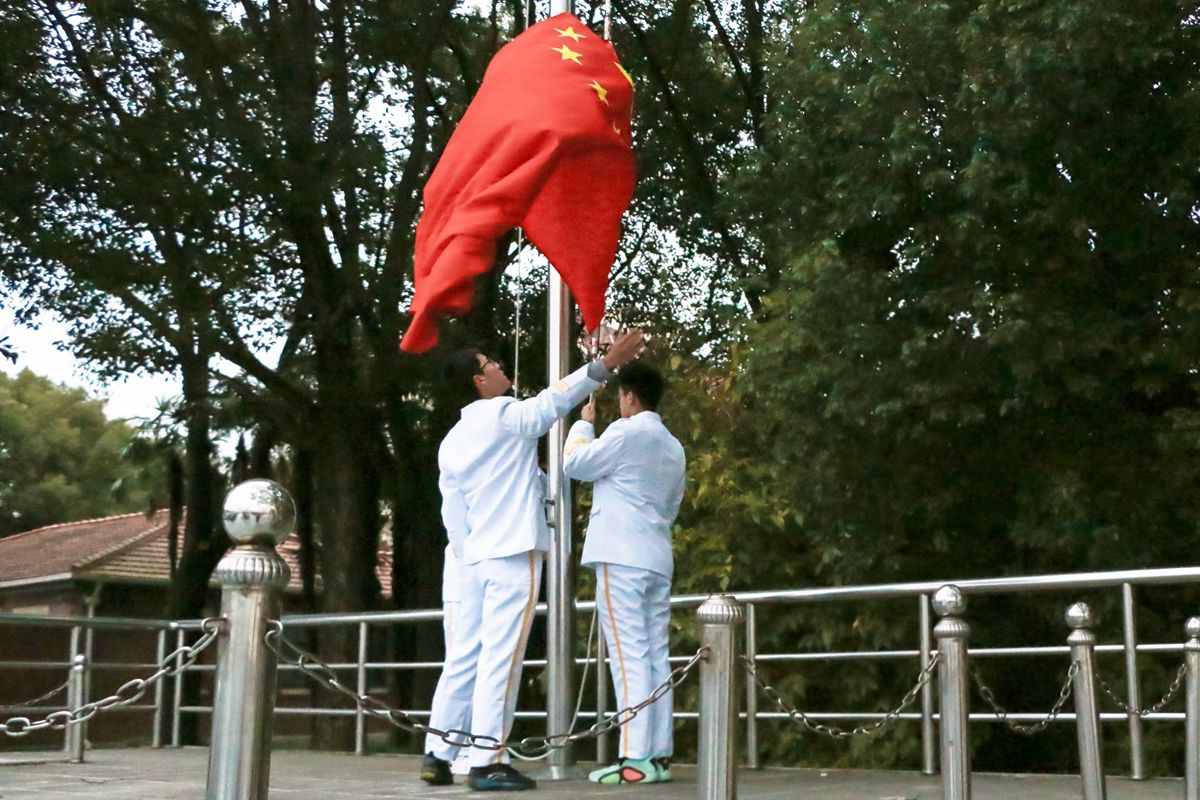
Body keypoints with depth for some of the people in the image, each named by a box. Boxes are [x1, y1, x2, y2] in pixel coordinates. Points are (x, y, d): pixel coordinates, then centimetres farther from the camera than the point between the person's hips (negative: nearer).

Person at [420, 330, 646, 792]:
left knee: (465, 656, 10)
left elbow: (453, 514, 16)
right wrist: (607, 363, -19)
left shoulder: (451, 443, 16)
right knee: (500, 659, -8)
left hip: (475, 557, 8)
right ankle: (487, 764, -8)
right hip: (513, 554, -8)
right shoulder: (502, 415, -5)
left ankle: (437, 755, 11)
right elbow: (552, 401, -17)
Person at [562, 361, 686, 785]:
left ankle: (636, 758, -13)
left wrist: (584, 424, 14)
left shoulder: (626, 432, -8)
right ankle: (659, 755, 4)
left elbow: (574, 463, -1)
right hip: (657, 559, 8)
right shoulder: (674, 447, 17)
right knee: (655, 656, 6)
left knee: (629, 656, -10)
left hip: (622, 557, -8)